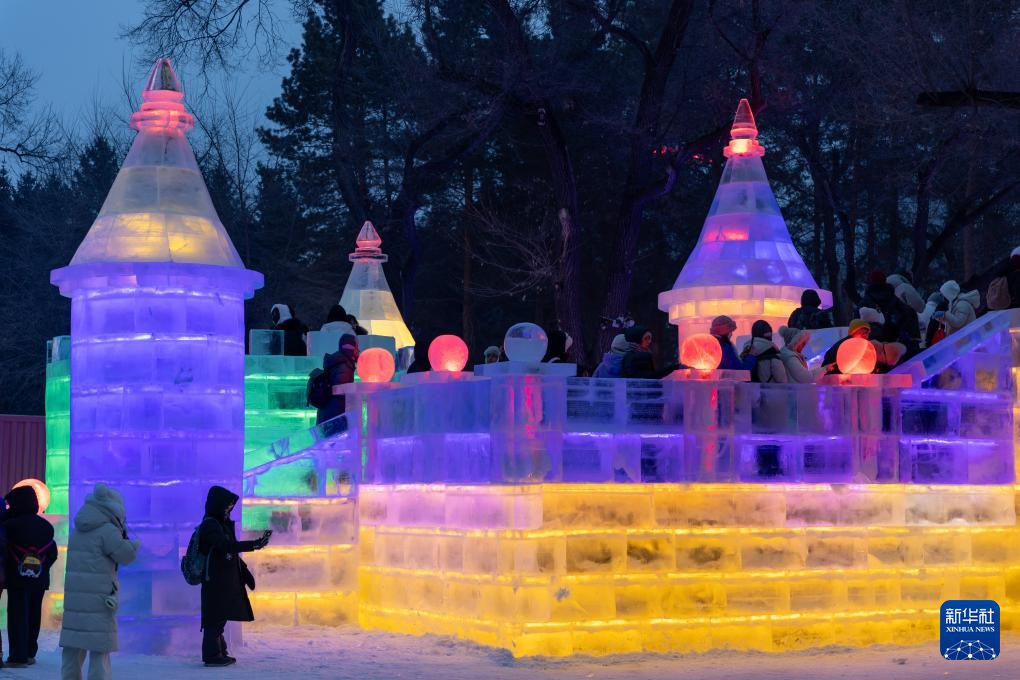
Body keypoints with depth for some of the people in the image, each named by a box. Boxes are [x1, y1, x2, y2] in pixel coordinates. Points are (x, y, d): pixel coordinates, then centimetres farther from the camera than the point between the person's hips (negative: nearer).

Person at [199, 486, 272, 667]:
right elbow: (227, 546, -27)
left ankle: (218, 652, 20)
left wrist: (245, 573, 17)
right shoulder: (209, 525, -14)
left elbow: (232, 551, 20)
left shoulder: (222, 523, 15)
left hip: (225, 580, 9)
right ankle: (211, 655, -2)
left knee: (220, 616, 13)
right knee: (215, 617, -6)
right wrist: (255, 545, -32)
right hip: (215, 579, -9)